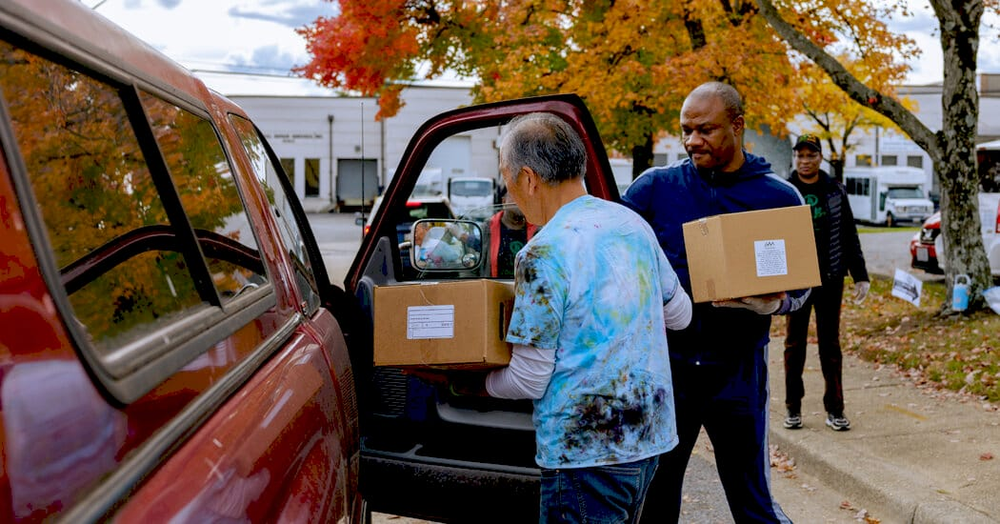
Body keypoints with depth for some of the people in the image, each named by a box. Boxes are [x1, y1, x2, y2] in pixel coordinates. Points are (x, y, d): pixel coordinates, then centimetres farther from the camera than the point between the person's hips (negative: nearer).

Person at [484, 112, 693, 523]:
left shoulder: (543, 254, -19)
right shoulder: (633, 224, 4)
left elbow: (528, 380, -14)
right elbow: (679, 314, 17)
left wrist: (479, 384, 4)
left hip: (586, 454, -8)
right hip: (650, 437, 8)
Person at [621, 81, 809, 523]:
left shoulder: (779, 197, 1)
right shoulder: (656, 185, 0)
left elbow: (801, 284, 4)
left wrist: (769, 303, -16)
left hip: (737, 370, -1)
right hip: (664, 363, 1)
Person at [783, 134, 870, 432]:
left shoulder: (835, 192, 5)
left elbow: (850, 237, 8)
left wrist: (860, 276, 3)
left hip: (830, 279, 1)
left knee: (830, 344, 6)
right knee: (794, 344, 7)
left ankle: (834, 409, 13)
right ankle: (793, 407, 16)